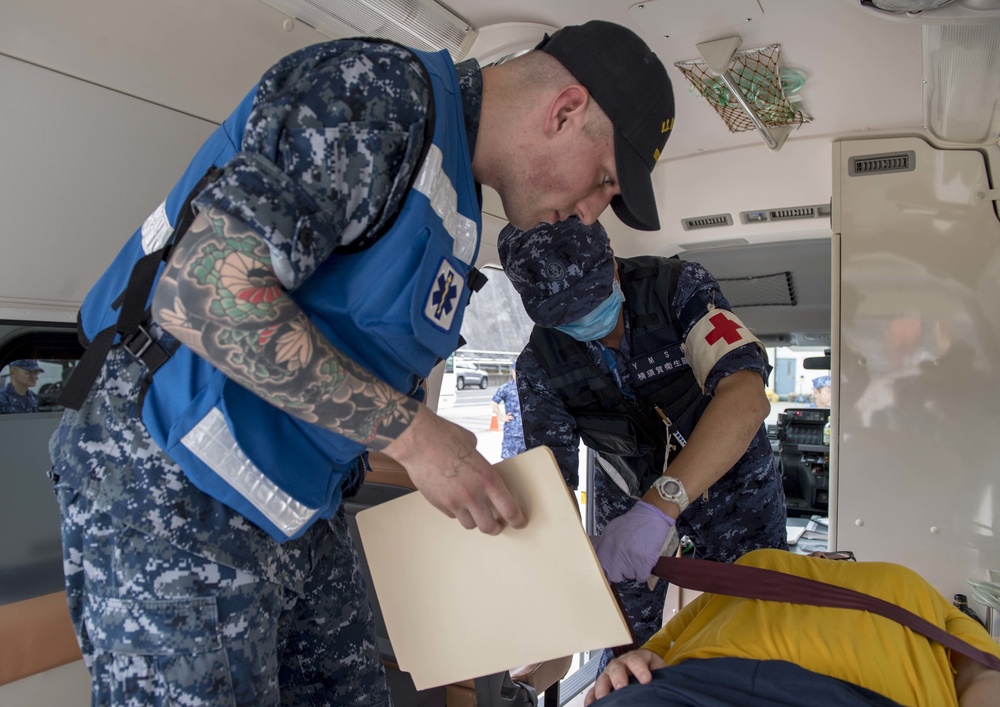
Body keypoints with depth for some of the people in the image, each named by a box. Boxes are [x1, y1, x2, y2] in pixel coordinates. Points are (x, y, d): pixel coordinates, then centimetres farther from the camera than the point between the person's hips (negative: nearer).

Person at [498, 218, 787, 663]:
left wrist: (660, 504, -52)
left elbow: (746, 397, -41)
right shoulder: (539, 365, -17)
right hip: (629, 489, 2)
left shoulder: (678, 287, -26)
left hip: (730, 476, -1)